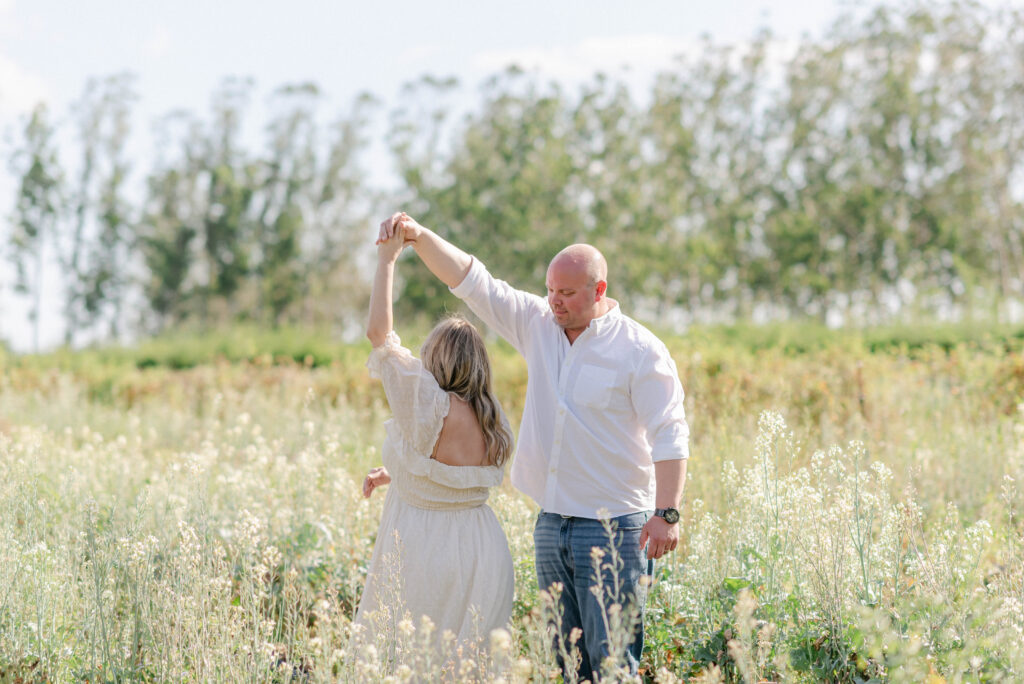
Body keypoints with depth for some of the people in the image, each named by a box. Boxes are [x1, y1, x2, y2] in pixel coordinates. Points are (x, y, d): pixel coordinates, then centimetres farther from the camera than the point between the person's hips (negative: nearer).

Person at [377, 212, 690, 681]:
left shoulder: (640, 350, -9)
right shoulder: (538, 325, 6)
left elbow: (670, 436, -11)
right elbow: (470, 280, 3)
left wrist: (667, 513, -19)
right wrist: (418, 237, -12)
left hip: (613, 527, -6)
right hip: (552, 524, 6)